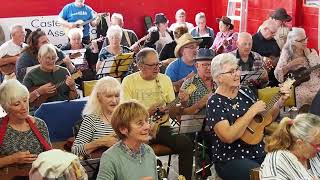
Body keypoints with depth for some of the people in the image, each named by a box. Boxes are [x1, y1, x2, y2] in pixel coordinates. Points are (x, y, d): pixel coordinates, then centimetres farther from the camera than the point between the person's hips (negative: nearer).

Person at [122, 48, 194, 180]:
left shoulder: (165, 79, 10)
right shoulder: (129, 81, 1)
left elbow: (173, 114, 11)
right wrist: (148, 112, -21)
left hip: (162, 126, 3)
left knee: (186, 143, -22)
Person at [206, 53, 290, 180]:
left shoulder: (246, 92, 7)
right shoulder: (215, 103, -13)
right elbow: (228, 137, -25)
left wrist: (280, 102, 3)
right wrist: (252, 111, -20)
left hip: (259, 152, 7)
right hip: (231, 160, -6)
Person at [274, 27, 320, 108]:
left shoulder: (312, 52, 11)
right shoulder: (287, 53, 3)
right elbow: (277, 74, -5)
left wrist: (309, 55, -4)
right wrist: (291, 64, -15)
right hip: (299, 85, -2)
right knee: (302, 95, -32)